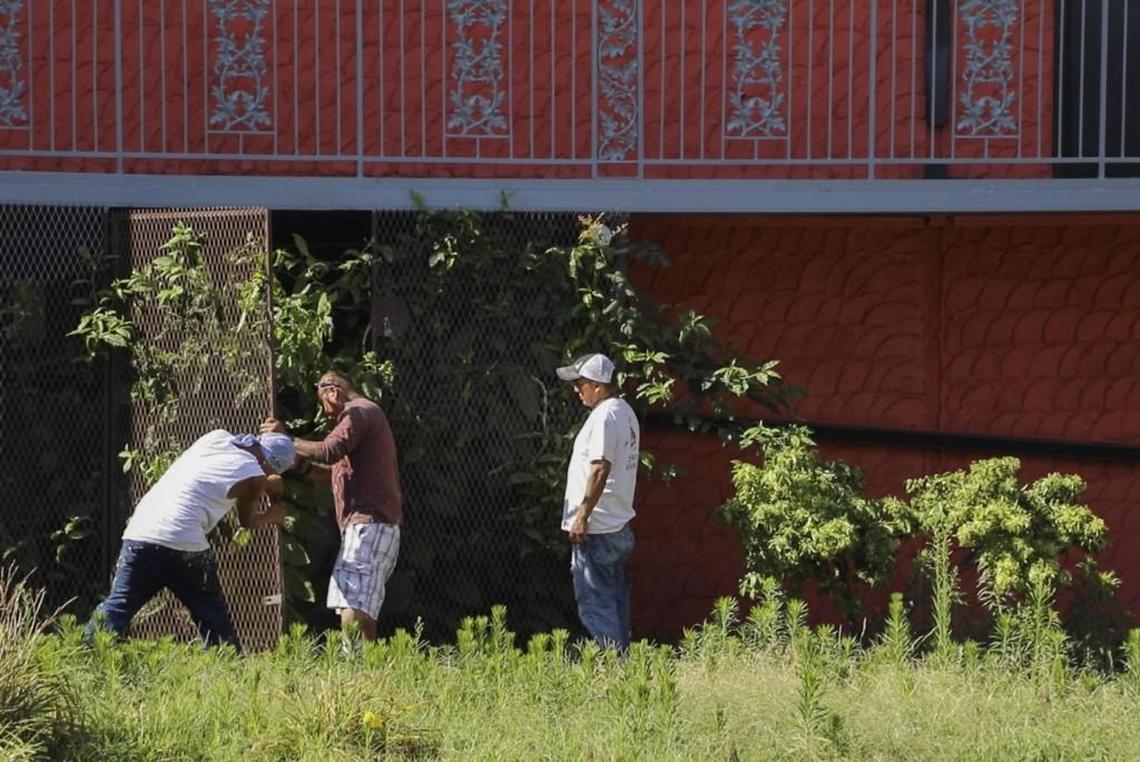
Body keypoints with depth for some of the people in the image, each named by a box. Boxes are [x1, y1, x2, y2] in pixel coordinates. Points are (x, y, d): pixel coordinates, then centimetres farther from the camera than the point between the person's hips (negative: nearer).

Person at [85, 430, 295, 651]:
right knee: (213, 618, 12)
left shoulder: (217, 437, 17)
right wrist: (272, 516, 39)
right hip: (183, 544, -5)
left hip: (139, 534, 5)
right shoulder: (253, 476, 2)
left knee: (117, 608, 2)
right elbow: (248, 521, 20)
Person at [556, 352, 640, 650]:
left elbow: (600, 468, -25)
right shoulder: (625, 412, 15)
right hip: (619, 527, 10)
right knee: (615, 601, 14)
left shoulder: (604, 416, -17)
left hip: (596, 529, -10)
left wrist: (583, 515, -22)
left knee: (595, 604, -7)